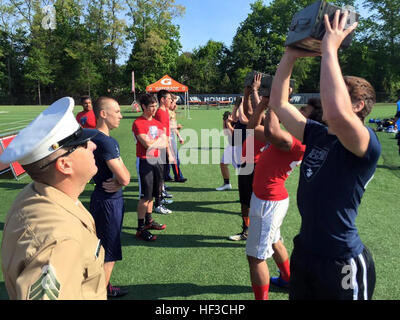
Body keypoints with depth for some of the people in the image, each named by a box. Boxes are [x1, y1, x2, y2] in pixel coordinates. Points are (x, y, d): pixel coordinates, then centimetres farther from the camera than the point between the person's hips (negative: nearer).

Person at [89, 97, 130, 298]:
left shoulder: (110, 140, 10)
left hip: (112, 200, 10)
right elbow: (125, 177, -26)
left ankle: (104, 287, 40)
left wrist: (118, 181, -11)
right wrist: (120, 180, -4)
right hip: (107, 202, -10)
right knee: (108, 253, 4)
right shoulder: (104, 141, -22)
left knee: (107, 250, 23)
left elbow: (124, 175, 10)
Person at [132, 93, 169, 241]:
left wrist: (154, 142, -11)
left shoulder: (158, 123, 14)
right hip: (145, 161, -7)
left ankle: (149, 221, 30)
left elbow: (165, 143, 7)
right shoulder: (138, 123, -10)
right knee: (145, 196, -4)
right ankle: (141, 228, 5)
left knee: (152, 194, 15)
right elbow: (147, 144, -19)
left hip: (157, 160, 7)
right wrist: (160, 139, -2)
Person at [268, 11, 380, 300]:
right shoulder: (316, 134, 2)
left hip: (342, 264, -7)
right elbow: (279, 104, 5)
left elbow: (337, 113, -41)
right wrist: (290, 56, -3)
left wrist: (330, 50, -32)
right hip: (304, 251, 7)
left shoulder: (367, 144, -19)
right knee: (298, 295, 24)